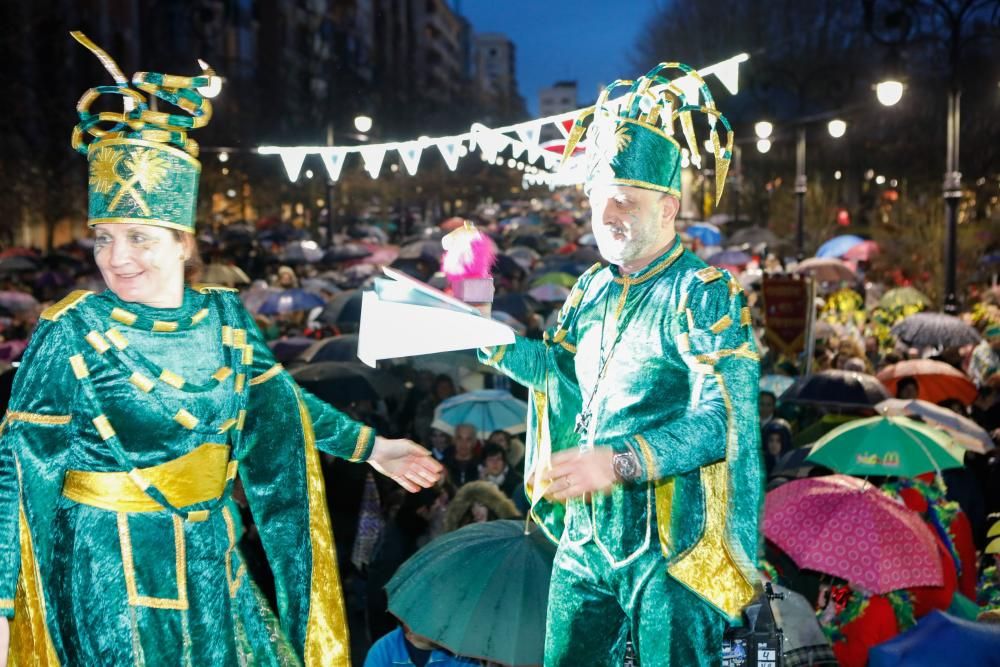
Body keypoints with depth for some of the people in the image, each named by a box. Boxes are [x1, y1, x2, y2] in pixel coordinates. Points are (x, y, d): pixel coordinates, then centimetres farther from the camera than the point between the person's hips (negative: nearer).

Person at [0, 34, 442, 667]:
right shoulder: (71, 334, -15)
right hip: (114, 572, -4)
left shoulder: (223, 314, -3)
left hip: (213, 562, 5)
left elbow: (279, 403, 11)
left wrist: (371, 448, 13)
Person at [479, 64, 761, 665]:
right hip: (585, 534, 7)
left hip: (668, 546, -7)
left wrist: (618, 462, -32)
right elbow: (562, 374, 22)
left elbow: (721, 422, -23)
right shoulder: (594, 288, 9)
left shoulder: (703, 293, -14)